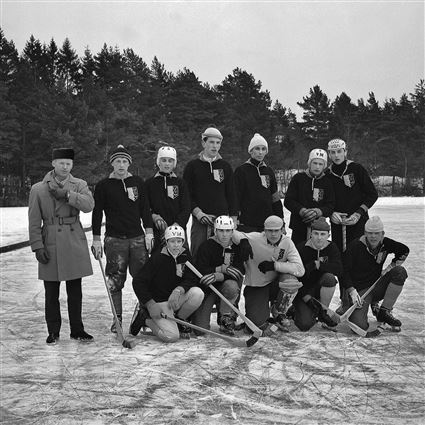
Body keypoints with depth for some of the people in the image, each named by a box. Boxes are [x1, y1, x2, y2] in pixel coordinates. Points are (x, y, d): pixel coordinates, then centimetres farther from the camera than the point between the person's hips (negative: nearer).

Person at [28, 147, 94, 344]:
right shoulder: (38, 189, 1)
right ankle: (53, 331, 18)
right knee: (51, 293, 5)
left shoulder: (79, 185, 6)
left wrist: (66, 194, -19)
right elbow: (34, 222, -1)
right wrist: (37, 246, -7)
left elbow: (89, 205, -14)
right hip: (51, 245, -1)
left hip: (75, 243, 2)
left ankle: (77, 329, 20)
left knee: (75, 291, 9)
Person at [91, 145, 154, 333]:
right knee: (115, 281, 1)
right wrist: (96, 240, 0)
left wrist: (148, 233, 4)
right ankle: (117, 319, 12)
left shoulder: (138, 182, 8)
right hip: (114, 240, -1)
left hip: (137, 238, 2)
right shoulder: (103, 186, 1)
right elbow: (97, 213, 3)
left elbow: (145, 209, 11)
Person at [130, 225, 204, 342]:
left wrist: (179, 290, -26)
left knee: (198, 293, -23)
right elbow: (138, 282, -16)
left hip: (175, 298, 5)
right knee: (171, 336, -23)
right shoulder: (158, 257, -16)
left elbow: (192, 279, -5)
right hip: (157, 301, -5)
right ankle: (144, 318, 3)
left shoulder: (185, 255, 0)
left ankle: (179, 320, 2)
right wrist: (151, 305, -23)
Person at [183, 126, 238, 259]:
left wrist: (233, 219, 5)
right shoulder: (192, 166, 5)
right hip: (199, 219, -2)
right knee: (197, 254, -3)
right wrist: (198, 213, -10)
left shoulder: (225, 167, 11)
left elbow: (231, 195, 12)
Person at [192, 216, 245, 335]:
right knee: (201, 329, -12)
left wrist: (220, 276, -26)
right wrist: (221, 269, -20)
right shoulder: (206, 246, -9)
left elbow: (240, 272, -14)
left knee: (232, 286, -36)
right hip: (206, 289, -1)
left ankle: (226, 319, -12)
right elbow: (200, 271, -18)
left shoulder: (236, 247, -2)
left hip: (225, 288, 2)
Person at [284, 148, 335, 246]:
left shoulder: (327, 182, 7)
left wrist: (318, 212, -18)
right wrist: (302, 211, -17)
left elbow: (330, 206, 2)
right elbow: (288, 200, -1)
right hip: (299, 226, -1)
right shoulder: (298, 178, 3)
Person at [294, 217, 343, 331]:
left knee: (329, 277, -31)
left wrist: (317, 265, -24)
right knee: (305, 325, -23)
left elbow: (338, 270, -21)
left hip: (320, 289, 3)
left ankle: (323, 312, -10)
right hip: (303, 292, -3)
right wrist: (307, 298, -19)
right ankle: (298, 311, 15)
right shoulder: (301, 248, -14)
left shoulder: (332, 248, -4)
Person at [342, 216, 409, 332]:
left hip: (377, 286, 5)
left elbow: (404, 250, 13)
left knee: (400, 271, -19)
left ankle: (384, 311, -9)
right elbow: (344, 270, -14)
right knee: (360, 325, -26)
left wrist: (392, 266, -2)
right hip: (360, 290, -4)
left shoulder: (385, 243, -2)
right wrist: (352, 291, -24)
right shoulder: (356, 245, -15)